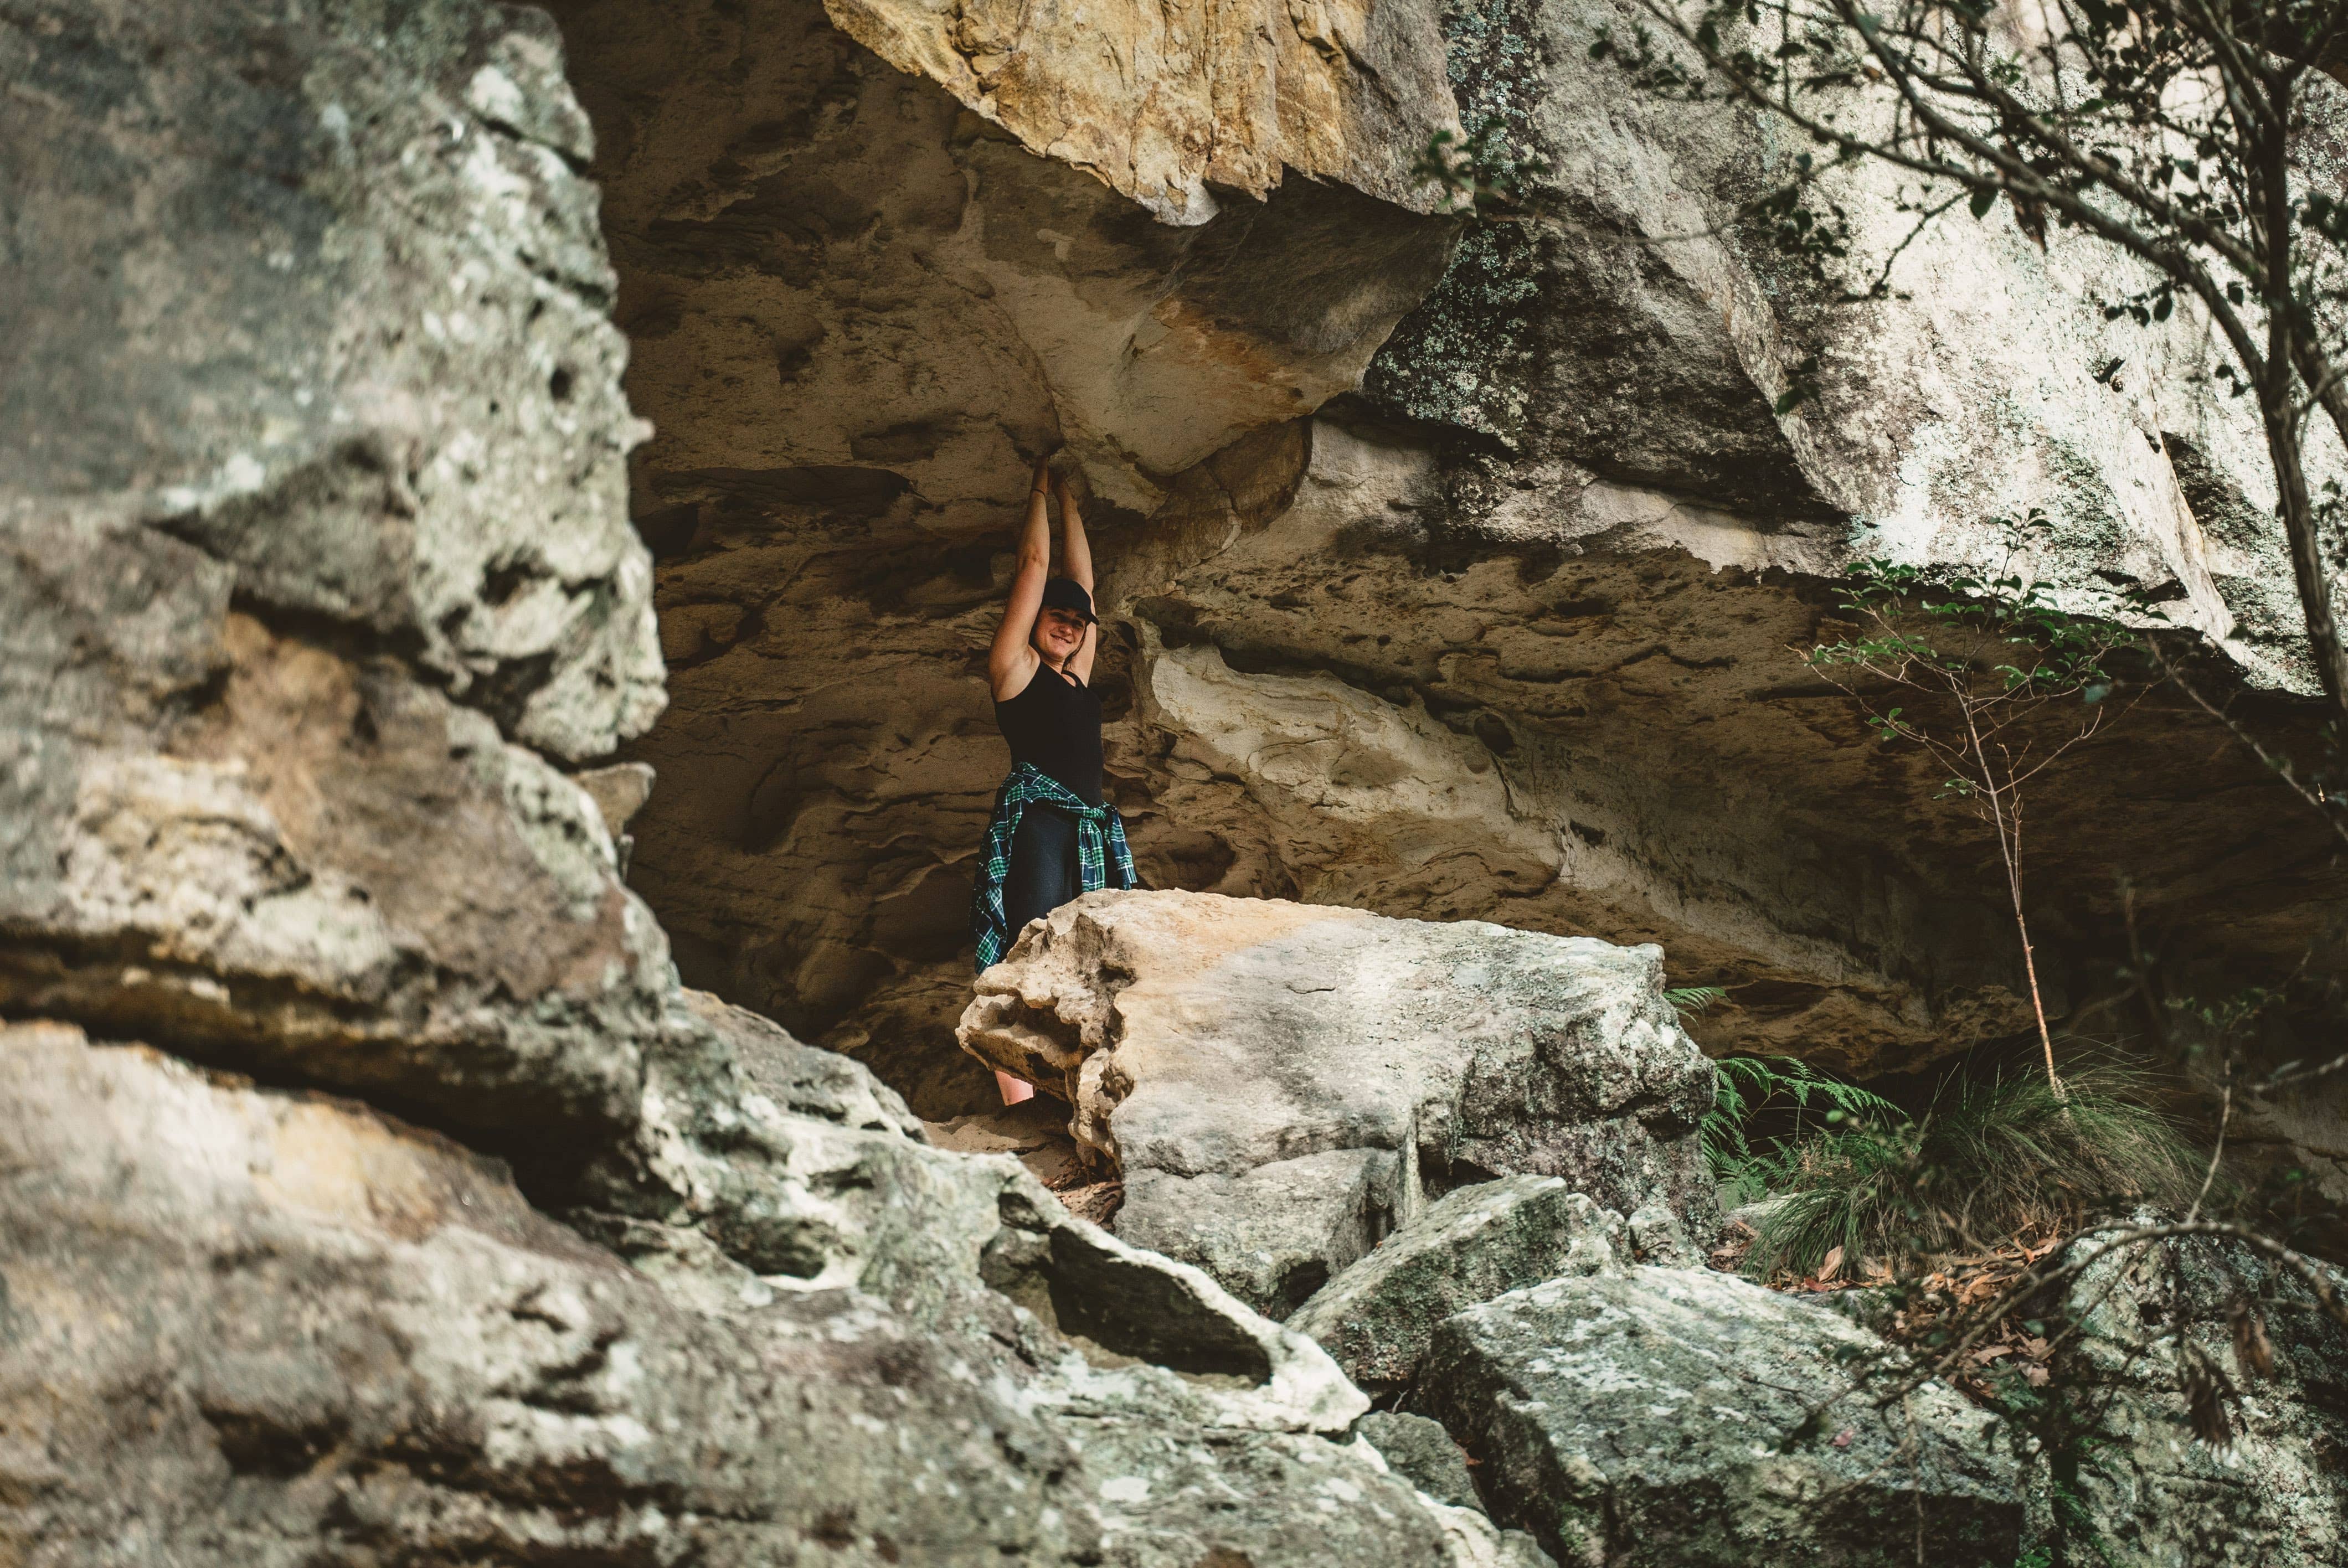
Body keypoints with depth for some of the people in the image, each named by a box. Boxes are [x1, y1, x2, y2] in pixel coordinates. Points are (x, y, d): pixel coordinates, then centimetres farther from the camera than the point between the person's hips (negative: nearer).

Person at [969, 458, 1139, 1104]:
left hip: (1092, 828, 7)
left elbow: (1081, 579, 32)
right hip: (1034, 818, -7)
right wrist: (1040, 491, 25)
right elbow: (1035, 565, 15)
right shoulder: (1014, 666, 10)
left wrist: (1070, 504, 39)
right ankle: (1020, 1110, -27)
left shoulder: (1077, 677, 26)